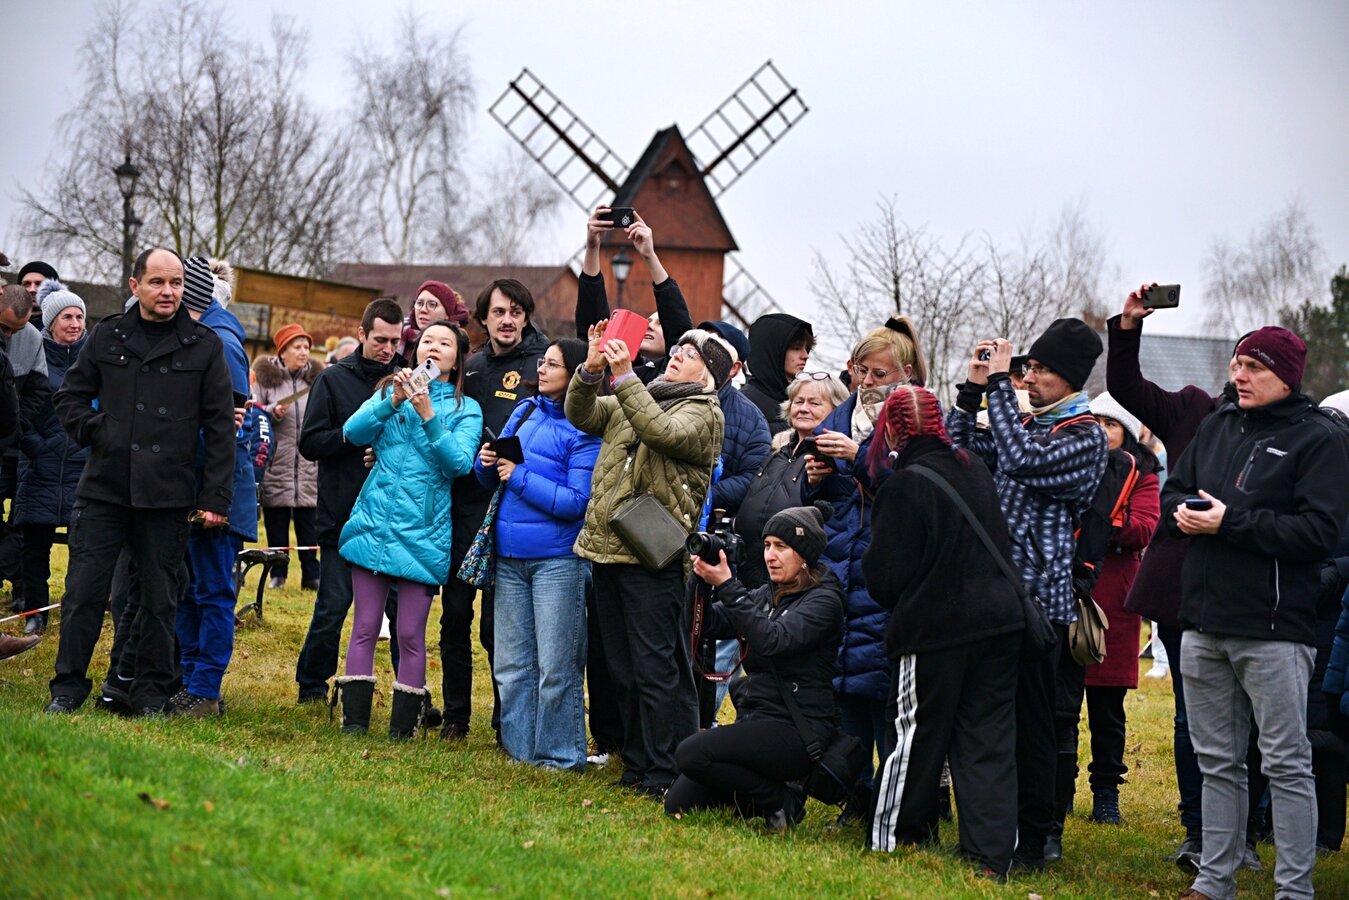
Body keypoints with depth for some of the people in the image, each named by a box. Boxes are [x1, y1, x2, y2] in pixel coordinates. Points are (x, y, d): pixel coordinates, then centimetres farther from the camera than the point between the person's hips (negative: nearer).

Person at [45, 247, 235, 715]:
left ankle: (151, 694, 17)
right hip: (104, 488, 1)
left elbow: (220, 427, 1)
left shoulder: (204, 346, 2)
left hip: (167, 497, -1)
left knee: (160, 598, 6)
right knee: (84, 590, 0)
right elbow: (70, 395, 17)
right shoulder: (108, 336, 7)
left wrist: (216, 497, -4)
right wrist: (94, 431, -2)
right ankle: (68, 685, 11)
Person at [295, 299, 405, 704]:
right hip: (343, 516, -1)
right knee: (333, 608, 4)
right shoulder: (335, 379, 3)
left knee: (402, 608, 2)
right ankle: (312, 686, 19)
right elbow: (310, 443, -2)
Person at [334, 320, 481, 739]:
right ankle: (354, 721, 5)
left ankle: (403, 727, 6)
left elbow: (460, 462, -10)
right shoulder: (390, 392, 11)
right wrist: (393, 402, -18)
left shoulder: (465, 409, 5)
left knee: (410, 634, -2)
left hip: (422, 532, -2)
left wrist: (429, 416, -22)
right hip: (373, 521, 2)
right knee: (365, 627, 2)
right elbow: (353, 431, -4)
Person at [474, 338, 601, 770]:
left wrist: (519, 478, -16)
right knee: (511, 664, 12)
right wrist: (487, 463, -4)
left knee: (555, 667, 0)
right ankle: (519, 747, 22)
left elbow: (576, 502, -16)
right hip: (510, 555, 7)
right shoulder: (526, 411, 10)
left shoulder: (584, 430, -9)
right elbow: (495, 475, 18)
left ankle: (560, 755, 11)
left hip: (557, 559, -7)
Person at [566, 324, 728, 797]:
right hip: (605, 549, 8)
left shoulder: (703, 413, -3)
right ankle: (636, 763, 22)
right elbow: (581, 416, 10)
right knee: (622, 667, 13)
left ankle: (664, 773, -2)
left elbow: (663, 433, -21)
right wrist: (591, 370, -7)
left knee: (655, 669, -6)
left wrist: (624, 377, -22)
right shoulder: (638, 398, 19)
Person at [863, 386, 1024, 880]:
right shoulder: (976, 469, 6)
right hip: (1000, 622, 6)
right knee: (990, 739, 6)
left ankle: (893, 842, 19)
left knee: (915, 735, 7)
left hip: (933, 630, -6)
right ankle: (991, 855, 3)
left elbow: (885, 576, -11)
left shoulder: (904, 486, -15)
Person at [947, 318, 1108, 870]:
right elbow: (958, 448, 18)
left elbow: (1024, 461, -23)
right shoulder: (1025, 424, 17)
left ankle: (1033, 840, 3)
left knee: (1033, 721, -4)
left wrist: (999, 384, -17)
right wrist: (974, 388, 8)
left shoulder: (1086, 437, -7)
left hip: (1038, 594, -8)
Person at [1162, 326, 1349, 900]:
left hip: (1274, 631, -6)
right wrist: (1183, 511, -5)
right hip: (1204, 624, 6)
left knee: (1287, 765, -1)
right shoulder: (1217, 427, 13)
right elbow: (1173, 491, 19)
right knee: (1217, 762, 13)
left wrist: (1231, 521, -18)